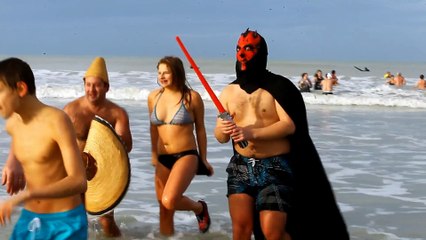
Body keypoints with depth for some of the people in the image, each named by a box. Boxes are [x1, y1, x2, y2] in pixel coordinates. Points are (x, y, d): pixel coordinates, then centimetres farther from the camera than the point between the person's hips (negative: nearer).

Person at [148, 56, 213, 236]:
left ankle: (200, 208, 8)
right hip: (163, 158, 5)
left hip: (186, 155, -5)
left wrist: (203, 159, 6)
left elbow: (200, 129, 2)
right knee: (164, 209, 9)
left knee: (169, 201, -23)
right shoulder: (153, 97, 4)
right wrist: (154, 155, 21)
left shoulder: (192, 97, -7)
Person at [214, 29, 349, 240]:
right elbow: (220, 137, 8)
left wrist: (252, 133, -23)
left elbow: (289, 126, -15)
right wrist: (223, 130, -16)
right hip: (241, 166, 4)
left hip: (275, 167, -4)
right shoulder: (228, 92, 7)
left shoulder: (277, 87, -5)